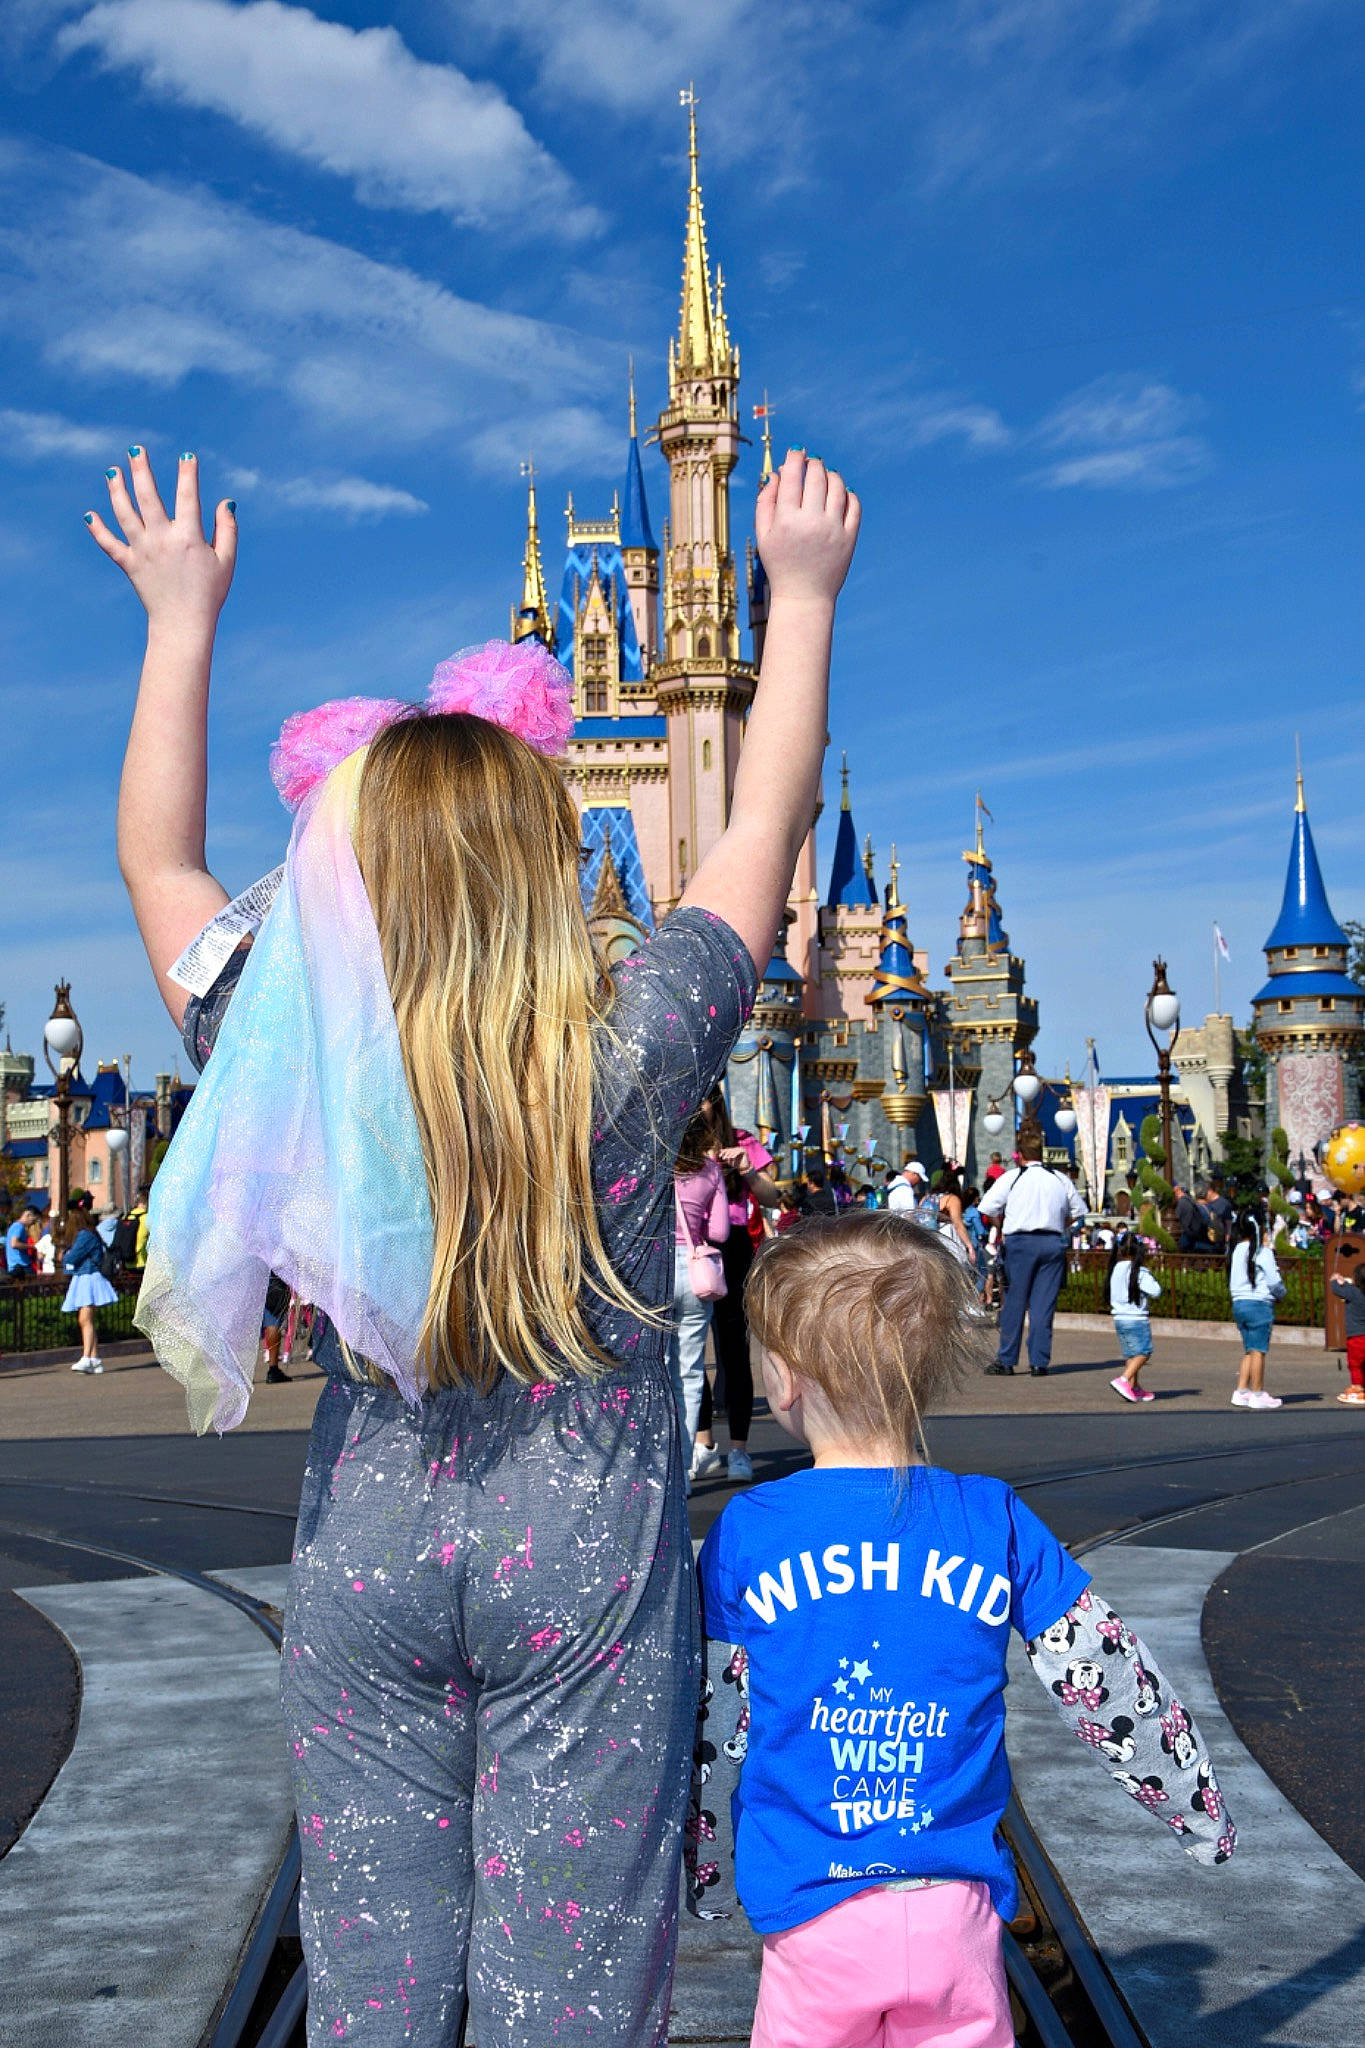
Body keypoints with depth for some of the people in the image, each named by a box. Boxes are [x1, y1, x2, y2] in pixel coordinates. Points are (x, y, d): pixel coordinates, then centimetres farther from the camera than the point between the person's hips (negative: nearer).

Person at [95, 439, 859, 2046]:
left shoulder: (284, 1064, -10)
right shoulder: (626, 1057, -15)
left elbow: (157, 858, 9)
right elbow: (766, 828, 0)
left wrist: (181, 621, 17)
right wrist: (803, 593, 11)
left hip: (364, 1555, 2)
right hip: (585, 1561, -2)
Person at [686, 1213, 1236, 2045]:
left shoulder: (745, 1534, -6)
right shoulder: (997, 1523, -4)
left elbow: (712, 1732, 1)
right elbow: (1113, 1686, 2)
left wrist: (707, 1880, 16)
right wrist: (1200, 1810, 18)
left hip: (812, 1920, -1)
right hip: (958, 1915, 1)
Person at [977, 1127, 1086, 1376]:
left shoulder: (1012, 1177, -1)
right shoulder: (1060, 1179, 10)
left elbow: (988, 1208, -4)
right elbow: (1078, 1210, 19)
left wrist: (1002, 1225, 12)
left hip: (1020, 1243, -3)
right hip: (1053, 1243, 3)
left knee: (1014, 1302, 4)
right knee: (1044, 1304, 4)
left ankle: (1006, 1360, 6)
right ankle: (1039, 1362, 3)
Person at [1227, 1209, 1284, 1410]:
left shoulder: (1235, 1250, 9)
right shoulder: (1262, 1252, -11)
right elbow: (1274, 1281, -11)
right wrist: (1281, 1294, 9)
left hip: (1238, 1303, 7)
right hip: (1259, 1303, -7)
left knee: (1249, 1350, 14)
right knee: (1258, 1350, -1)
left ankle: (1241, 1391, 11)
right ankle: (1258, 1394, 3)